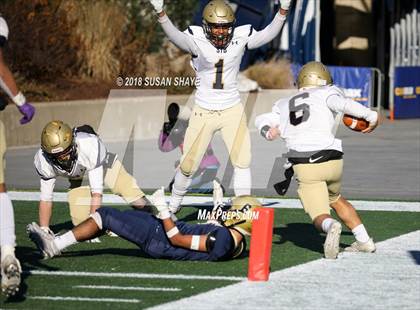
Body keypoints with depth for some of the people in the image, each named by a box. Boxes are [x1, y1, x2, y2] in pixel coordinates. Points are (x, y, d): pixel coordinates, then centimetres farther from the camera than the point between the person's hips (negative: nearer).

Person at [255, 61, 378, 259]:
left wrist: (268, 132, -6)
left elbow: (263, 120, 14)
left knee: (320, 218, 0)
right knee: (335, 199, 30)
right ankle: (364, 241, 26)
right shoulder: (326, 93, 8)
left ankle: (330, 226, -36)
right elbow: (341, 104, -11)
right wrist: (371, 116, -5)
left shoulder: (284, 105, 22)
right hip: (332, 161, 0)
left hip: (304, 168, 0)